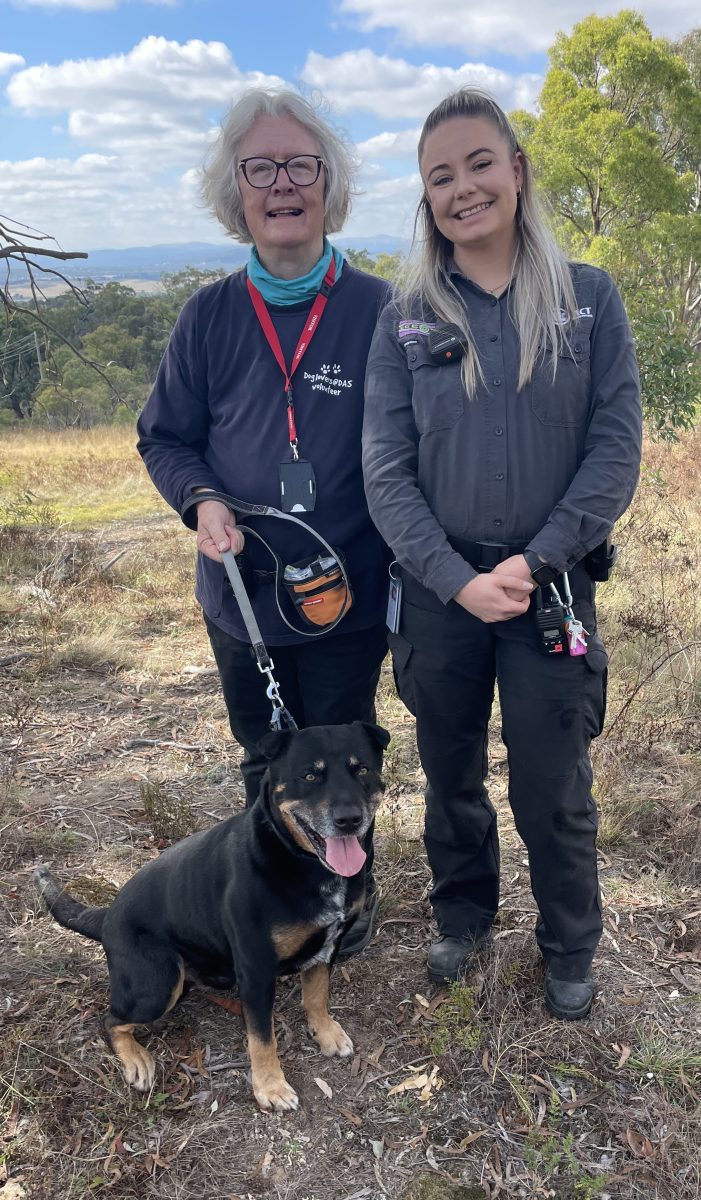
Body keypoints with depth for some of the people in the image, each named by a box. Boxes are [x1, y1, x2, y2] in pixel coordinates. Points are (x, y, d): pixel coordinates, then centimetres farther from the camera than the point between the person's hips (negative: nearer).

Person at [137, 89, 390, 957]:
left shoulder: (376, 309, -9)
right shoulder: (210, 315, -2)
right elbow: (163, 437, 5)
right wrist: (201, 501, -15)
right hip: (240, 593, 3)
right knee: (265, 764, 21)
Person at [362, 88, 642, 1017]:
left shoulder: (588, 299, -1)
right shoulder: (406, 319, 1)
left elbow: (616, 449, -5)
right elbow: (386, 469, -4)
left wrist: (534, 563, -15)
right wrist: (459, 581, -15)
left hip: (551, 586, -1)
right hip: (439, 588, 2)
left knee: (553, 789, 8)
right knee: (452, 774, 16)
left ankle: (570, 947, 34)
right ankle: (463, 914, 42)